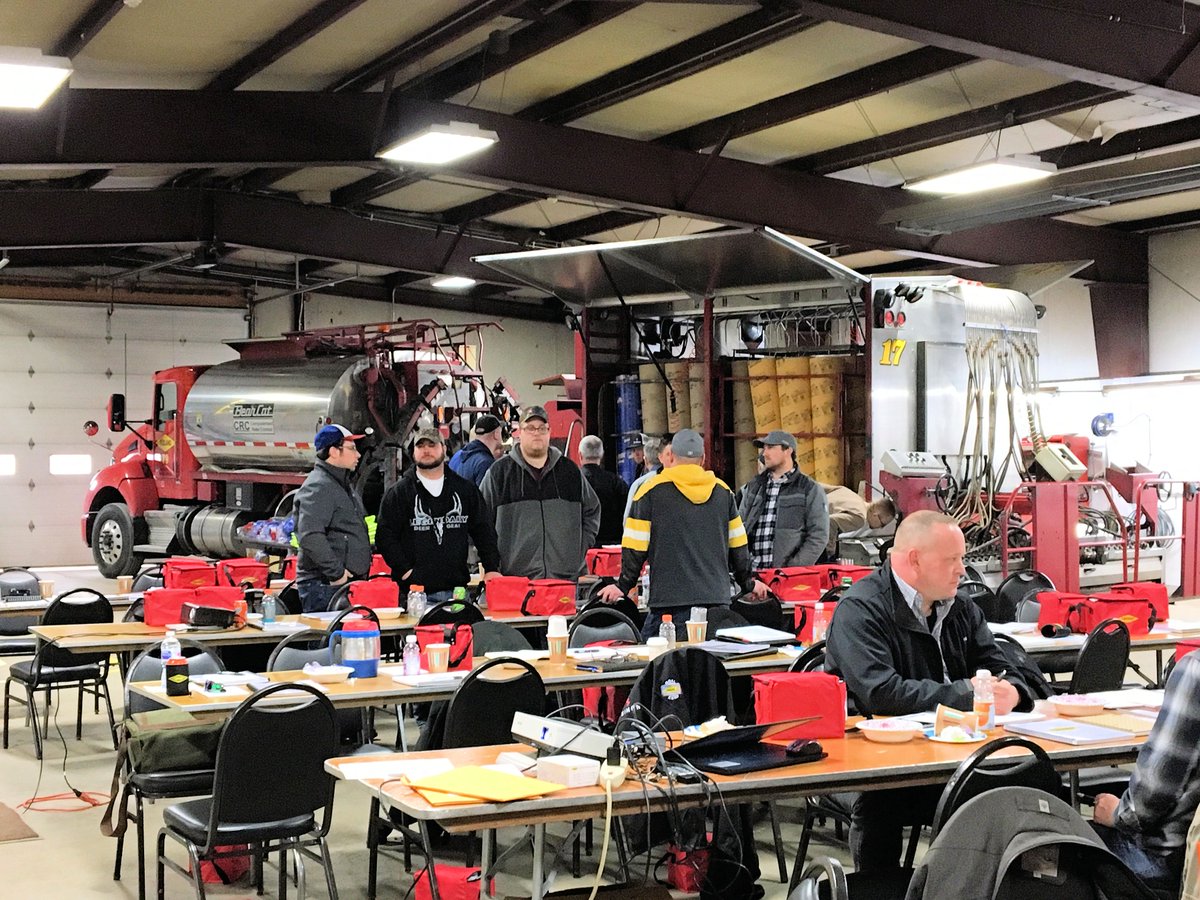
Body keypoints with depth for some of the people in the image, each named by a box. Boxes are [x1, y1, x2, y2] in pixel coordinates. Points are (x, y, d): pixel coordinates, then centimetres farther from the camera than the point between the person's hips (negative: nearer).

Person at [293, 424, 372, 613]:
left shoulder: (344, 484, 20)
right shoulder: (318, 487, -14)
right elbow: (309, 536, -26)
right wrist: (336, 573, -22)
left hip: (348, 582, 10)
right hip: (323, 585, -10)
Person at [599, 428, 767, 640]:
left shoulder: (651, 490, 0)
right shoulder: (723, 491, 13)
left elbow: (635, 546, -2)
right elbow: (738, 546, 19)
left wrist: (623, 586, 9)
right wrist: (749, 583, 32)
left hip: (670, 600, -4)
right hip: (717, 599, 4)